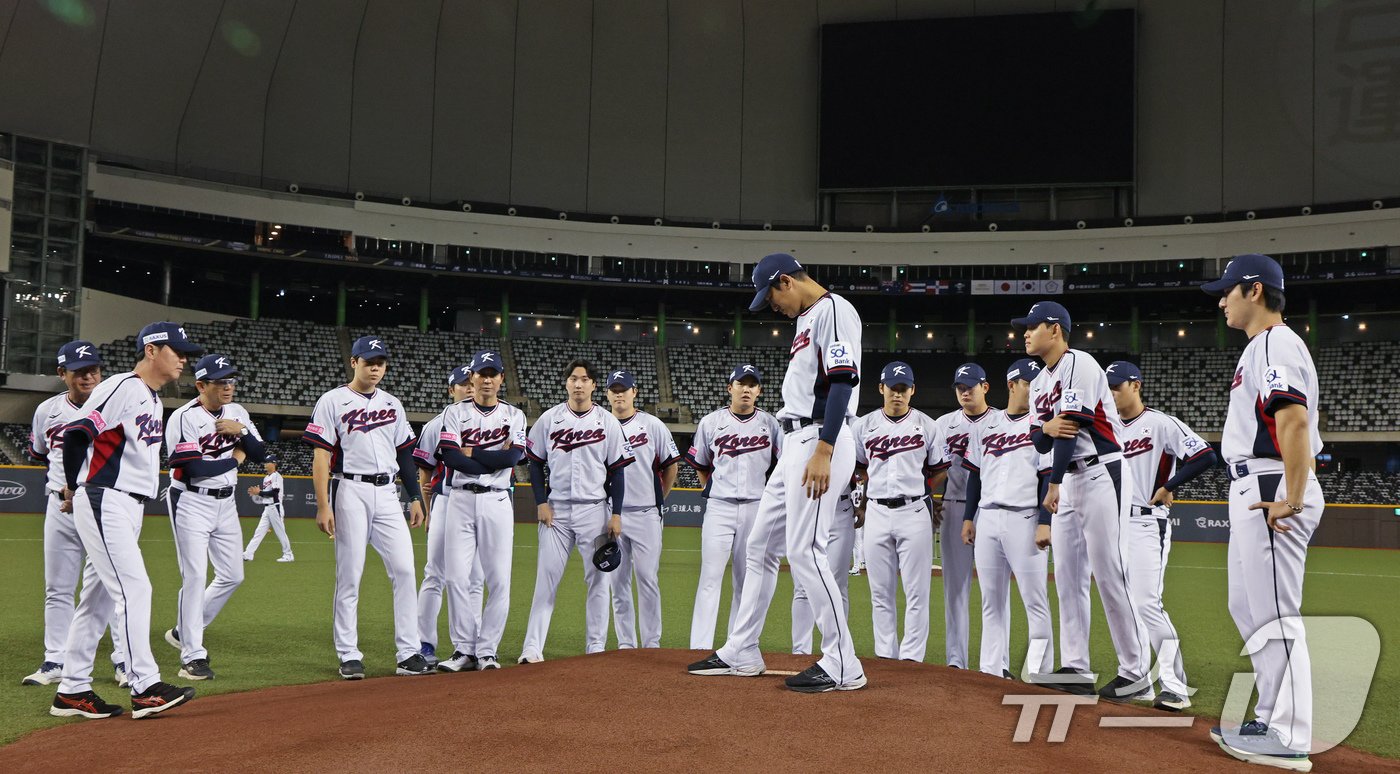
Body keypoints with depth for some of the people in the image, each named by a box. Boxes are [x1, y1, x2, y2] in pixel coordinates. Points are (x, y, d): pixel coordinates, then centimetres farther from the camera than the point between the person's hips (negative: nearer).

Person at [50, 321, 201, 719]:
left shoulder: (153, 399, 18)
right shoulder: (121, 388, -12)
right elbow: (76, 433, -16)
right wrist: (74, 489, -4)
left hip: (131, 507, 9)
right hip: (104, 503, -9)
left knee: (101, 596, 11)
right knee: (135, 589, -12)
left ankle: (72, 690, 18)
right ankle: (145, 688, -10)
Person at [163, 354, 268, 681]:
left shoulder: (237, 412, 7)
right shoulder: (184, 418, -15)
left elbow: (260, 453, 6)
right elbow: (195, 468, -22)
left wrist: (241, 431, -12)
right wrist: (235, 459, -10)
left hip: (226, 503, 7)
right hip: (191, 503, -7)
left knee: (232, 576, 10)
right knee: (195, 577, -9)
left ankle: (183, 631, 27)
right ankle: (193, 656, -1)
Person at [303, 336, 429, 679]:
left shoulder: (392, 405, 16)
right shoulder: (333, 401, 0)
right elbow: (321, 456, -5)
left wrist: (416, 499, 12)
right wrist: (323, 506, -13)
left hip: (387, 493, 5)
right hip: (351, 492, -4)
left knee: (404, 569, -2)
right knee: (349, 575, -1)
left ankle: (408, 654, 2)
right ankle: (349, 656, 7)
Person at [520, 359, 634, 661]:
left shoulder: (608, 422, 2)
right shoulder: (549, 419, 4)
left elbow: (617, 470, 2)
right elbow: (535, 463, 7)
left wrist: (616, 514, -4)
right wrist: (541, 503, -3)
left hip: (595, 510, 0)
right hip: (555, 510, 0)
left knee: (598, 579, 3)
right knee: (546, 577, -3)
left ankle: (596, 647, 12)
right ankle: (532, 648, -1)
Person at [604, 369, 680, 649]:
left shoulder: (652, 426, 2)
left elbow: (670, 465, 8)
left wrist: (658, 499, 8)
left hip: (645, 514, -2)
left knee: (648, 578, -5)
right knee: (618, 581, 5)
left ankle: (652, 644, 2)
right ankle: (626, 644, 13)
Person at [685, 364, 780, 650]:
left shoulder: (770, 424, 6)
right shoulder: (710, 422, 5)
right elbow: (700, 465, 15)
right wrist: (711, 490, 10)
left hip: (756, 509, 1)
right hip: (719, 507, -1)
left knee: (746, 581, 6)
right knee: (710, 577, -8)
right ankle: (700, 647, -10)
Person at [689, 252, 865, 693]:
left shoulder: (833, 310, -9)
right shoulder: (807, 319, 22)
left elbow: (842, 381, -19)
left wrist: (823, 452, -26)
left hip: (821, 440, -11)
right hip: (796, 442, 11)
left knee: (804, 552, -12)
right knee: (759, 546, 13)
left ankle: (843, 667, -5)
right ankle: (741, 654, 21)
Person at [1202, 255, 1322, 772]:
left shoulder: (1275, 344, -12)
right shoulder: (1261, 347, 21)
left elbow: (1295, 420, -25)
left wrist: (1292, 500, -27)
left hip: (1271, 490, -11)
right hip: (1255, 491, 11)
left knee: (1274, 613, -8)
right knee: (1248, 608, 16)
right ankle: (1272, 719, 24)